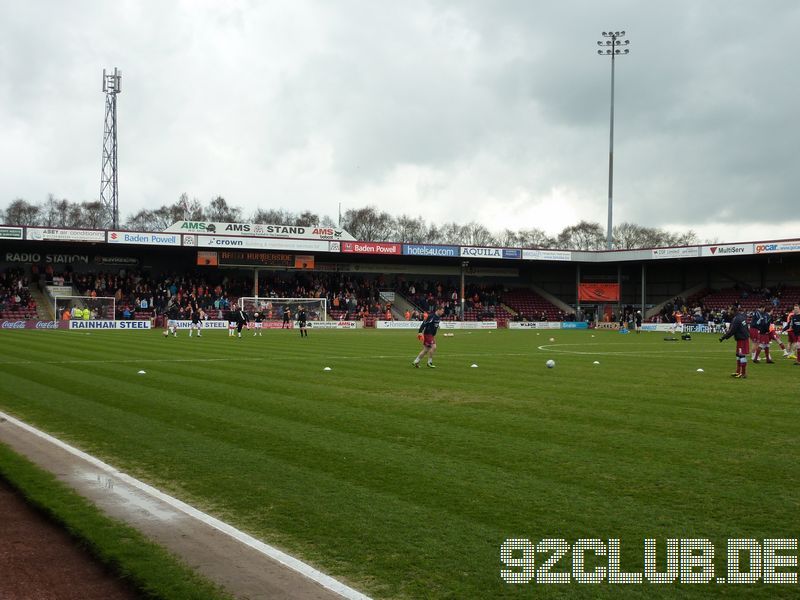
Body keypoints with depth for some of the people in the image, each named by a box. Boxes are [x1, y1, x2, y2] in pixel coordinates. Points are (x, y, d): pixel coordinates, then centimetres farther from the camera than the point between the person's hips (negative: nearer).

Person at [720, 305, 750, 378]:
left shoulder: (736, 319, -22)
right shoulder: (743, 316, 3)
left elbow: (731, 331, -19)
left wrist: (723, 337, -12)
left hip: (742, 339, -9)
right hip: (745, 337, 9)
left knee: (742, 356, -2)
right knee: (738, 355, 18)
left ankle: (744, 374, 4)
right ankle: (738, 372, 27)